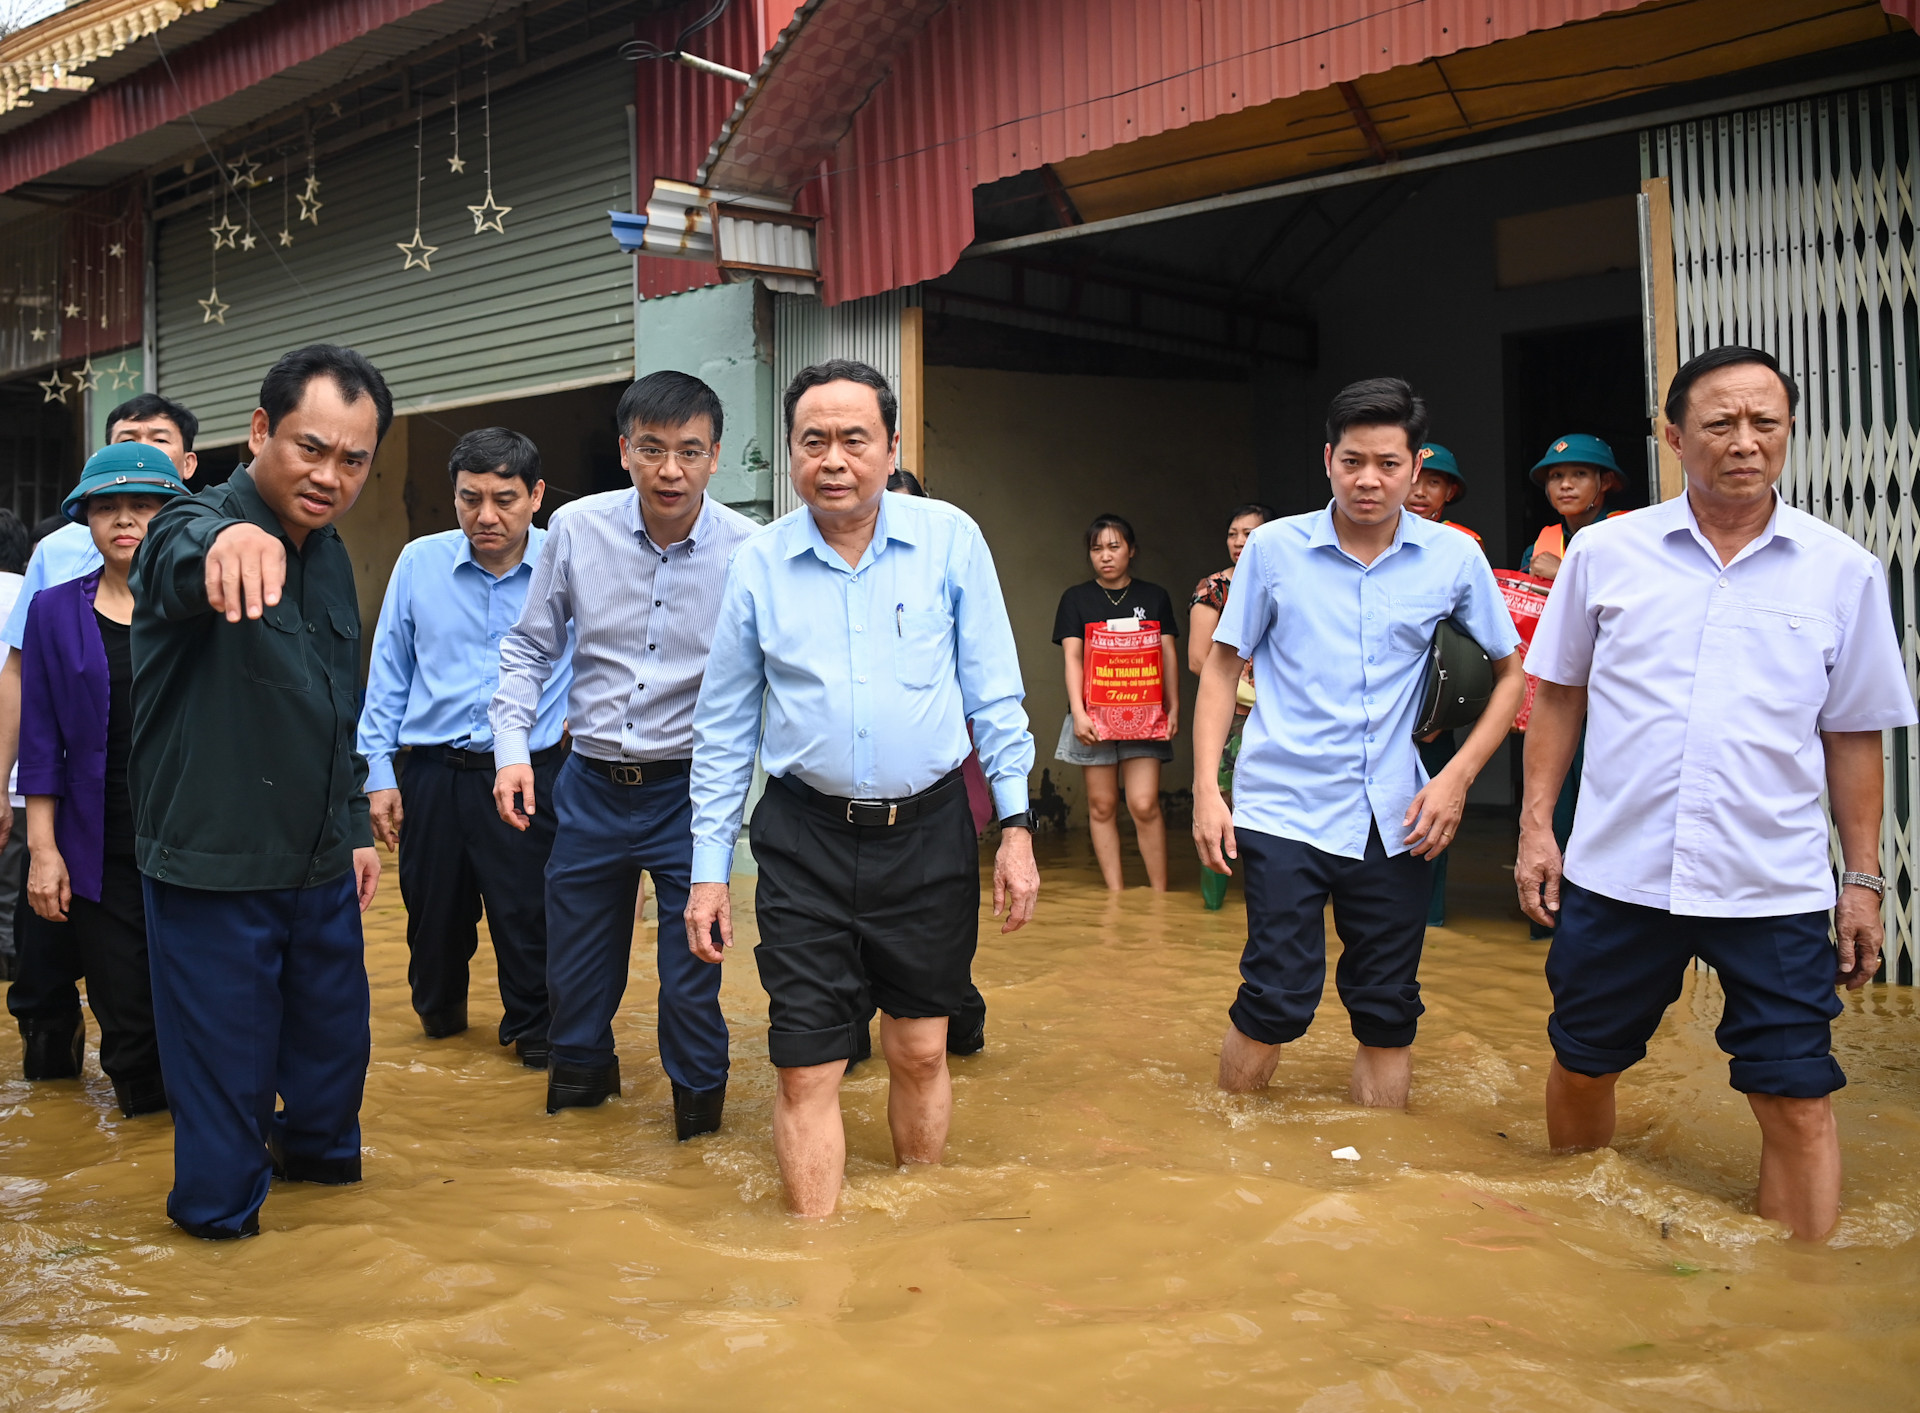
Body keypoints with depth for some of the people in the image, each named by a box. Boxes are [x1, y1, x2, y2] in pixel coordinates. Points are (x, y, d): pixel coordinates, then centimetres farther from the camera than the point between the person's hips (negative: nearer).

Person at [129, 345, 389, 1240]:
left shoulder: (331, 556, 7)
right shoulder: (197, 527, -17)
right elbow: (182, 557, -45)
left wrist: (355, 824, 18)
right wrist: (225, 542, -68)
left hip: (320, 865, 7)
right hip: (214, 869, -6)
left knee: (336, 1031, 20)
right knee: (227, 1056, 10)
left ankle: (315, 1145, 43)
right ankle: (219, 1204, 32)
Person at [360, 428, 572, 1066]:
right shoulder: (418, 562, 1)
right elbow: (388, 674, 8)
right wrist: (379, 772, 6)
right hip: (433, 773, 3)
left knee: (528, 915, 1)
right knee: (433, 910, 15)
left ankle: (533, 1030, 23)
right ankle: (438, 1008, 41)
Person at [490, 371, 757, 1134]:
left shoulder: (748, 552, -11)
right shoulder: (576, 529, -4)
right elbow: (530, 646, 7)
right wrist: (513, 747, -2)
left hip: (691, 786, -2)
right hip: (591, 783, 3)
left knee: (691, 962, 5)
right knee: (575, 957, 17)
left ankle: (698, 1097, 32)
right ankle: (579, 1073, 45)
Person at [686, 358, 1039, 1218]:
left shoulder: (949, 541, -1)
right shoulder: (757, 564, 0)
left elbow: (993, 694, 3)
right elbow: (723, 728, 6)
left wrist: (1016, 826, -2)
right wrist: (708, 870, 5)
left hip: (928, 832, 0)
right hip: (805, 841, 0)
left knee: (920, 1051, 13)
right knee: (806, 1070, 1)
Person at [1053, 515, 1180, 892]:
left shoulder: (1154, 597, 11)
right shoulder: (1076, 599, 7)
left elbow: (1169, 655, 10)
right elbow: (1072, 658, -1)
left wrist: (1174, 707, 2)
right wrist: (1078, 712, -11)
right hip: (1094, 715, 0)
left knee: (1144, 804, -9)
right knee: (1101, 805, 2)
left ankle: (1160, 893, 0)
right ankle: (1114, 894, 8)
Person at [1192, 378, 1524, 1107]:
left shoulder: (1455, 559, 1)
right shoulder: (1273, 547, -1)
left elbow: (1510, 673, 11)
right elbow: (1223, 665, 5)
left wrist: (1458, 776, -1)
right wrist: (1206, 788, -2)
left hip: (1396, 819, 2)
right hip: (1284, 808, -2)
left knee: (1388, 1012, 8)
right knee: (1277, 1000, -7)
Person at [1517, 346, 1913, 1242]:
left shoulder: (1843, 572, 2)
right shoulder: (1604, 552, 1)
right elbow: (1558, 695, 8)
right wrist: (1537, 824, 2)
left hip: (1778, 889, -1)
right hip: (1617, 871, 1)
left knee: (1798, 1101, 0)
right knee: (1582, 1066, 14)